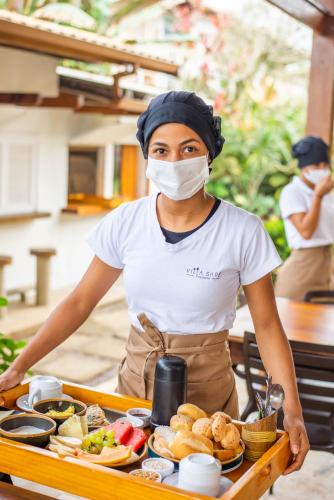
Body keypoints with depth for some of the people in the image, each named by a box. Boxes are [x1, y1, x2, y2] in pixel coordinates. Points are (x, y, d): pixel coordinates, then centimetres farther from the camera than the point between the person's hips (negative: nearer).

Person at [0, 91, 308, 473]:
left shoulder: (243, 232, -15)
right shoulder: (125, 222, -8)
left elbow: (267, 325, -9)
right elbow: (79, 302, -2)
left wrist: (291, 409, -19)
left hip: (207, 387, -2)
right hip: (136, 377, 3)